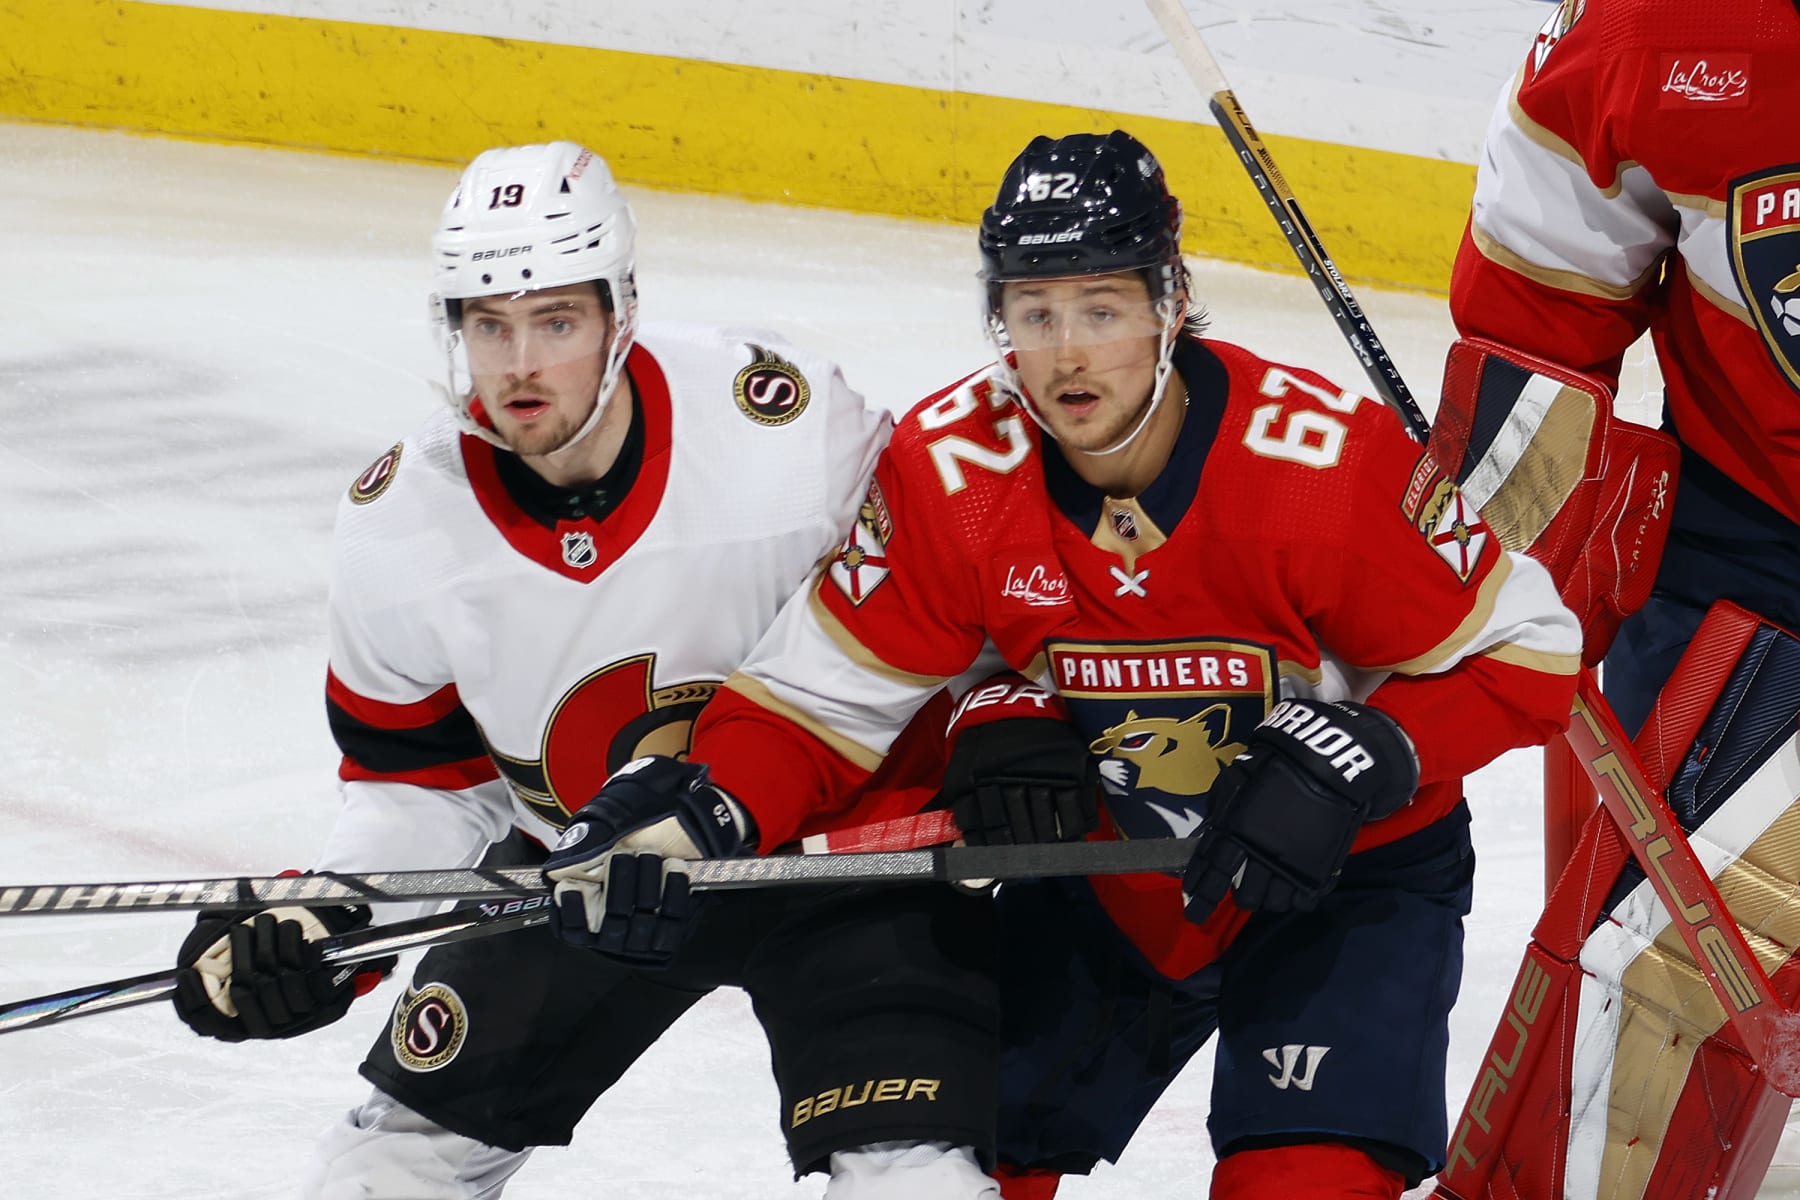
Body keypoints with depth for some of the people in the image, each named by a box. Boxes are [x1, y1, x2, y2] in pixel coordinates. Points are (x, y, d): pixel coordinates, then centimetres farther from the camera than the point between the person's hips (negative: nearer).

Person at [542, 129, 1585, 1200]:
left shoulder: (1327, 460, -26)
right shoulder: (949, 470, -17)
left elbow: (1520, 654, -17)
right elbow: (818, 699, -13)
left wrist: (1356, 758, -30)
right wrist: (696, 818, -31)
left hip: (1349, 871, -4)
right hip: (1102, 874, 4)